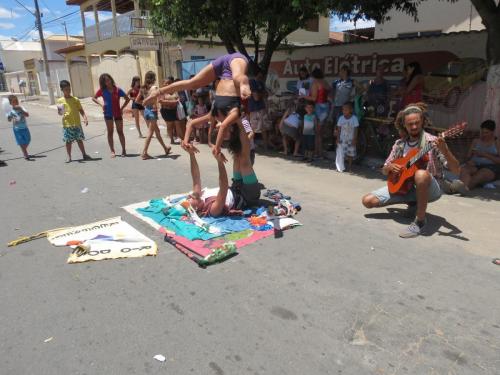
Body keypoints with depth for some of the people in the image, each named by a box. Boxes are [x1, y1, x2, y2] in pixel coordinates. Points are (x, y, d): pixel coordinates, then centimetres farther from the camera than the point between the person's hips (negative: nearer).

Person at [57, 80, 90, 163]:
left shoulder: (75, 100, 5)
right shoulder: (60, 101, 2)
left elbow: (81, 110, 7)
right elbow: (60, 112, 8)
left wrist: (85, 118, -8)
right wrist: (60, 112, -16)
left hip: (77, 124, 1)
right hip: (67, 125, -1)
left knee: (79, 140, 7)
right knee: (68, 141, 5)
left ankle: (84, 154, 17)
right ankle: (69, 157, 14)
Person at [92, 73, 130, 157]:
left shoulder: (117, 90, -5)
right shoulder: (102, 90, -1)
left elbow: (127, 99, 2)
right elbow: (94, 98, 11)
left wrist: (122, 108, -4)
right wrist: (101, 104, -4)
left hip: (117, 113, -1)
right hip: (108, 113, 1)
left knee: (120, 131, 4)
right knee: (110, 132, 4)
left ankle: (123, 150, 12)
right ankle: (112, 151, 9)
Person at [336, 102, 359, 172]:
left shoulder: (354, 118, -9)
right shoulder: (341, 118, -3)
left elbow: (355, 130, -6)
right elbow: (338, 129, 1)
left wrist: (354, 139, -10)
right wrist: (338, 139, -3)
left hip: (351, 140, -1)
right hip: (342, 139, 1)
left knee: (351, 153, 7)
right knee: (341, 153, -3)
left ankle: (350, 167, 23)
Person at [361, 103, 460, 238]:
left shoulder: (433, 142, -10)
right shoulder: (399, 144, 4)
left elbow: (455, 170, -17)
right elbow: (384, 171, 13)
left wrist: (445, 150, -34)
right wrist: (389, 167, -11)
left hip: (429, 189, -5)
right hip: (404, 186, 5)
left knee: (421, 174, -41)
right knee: (367, 200, -10)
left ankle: (420, 222, -24)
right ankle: (413, 203, 8)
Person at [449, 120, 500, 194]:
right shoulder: (476, 141, 23)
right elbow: (468, 156, 16)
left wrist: (485, 155, -11)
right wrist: (469, 161, -8)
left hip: (491, 168, -3)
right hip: (475, 166, 3)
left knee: (480, 174, -38)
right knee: (464, 169, -33)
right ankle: (464, 186, -65)